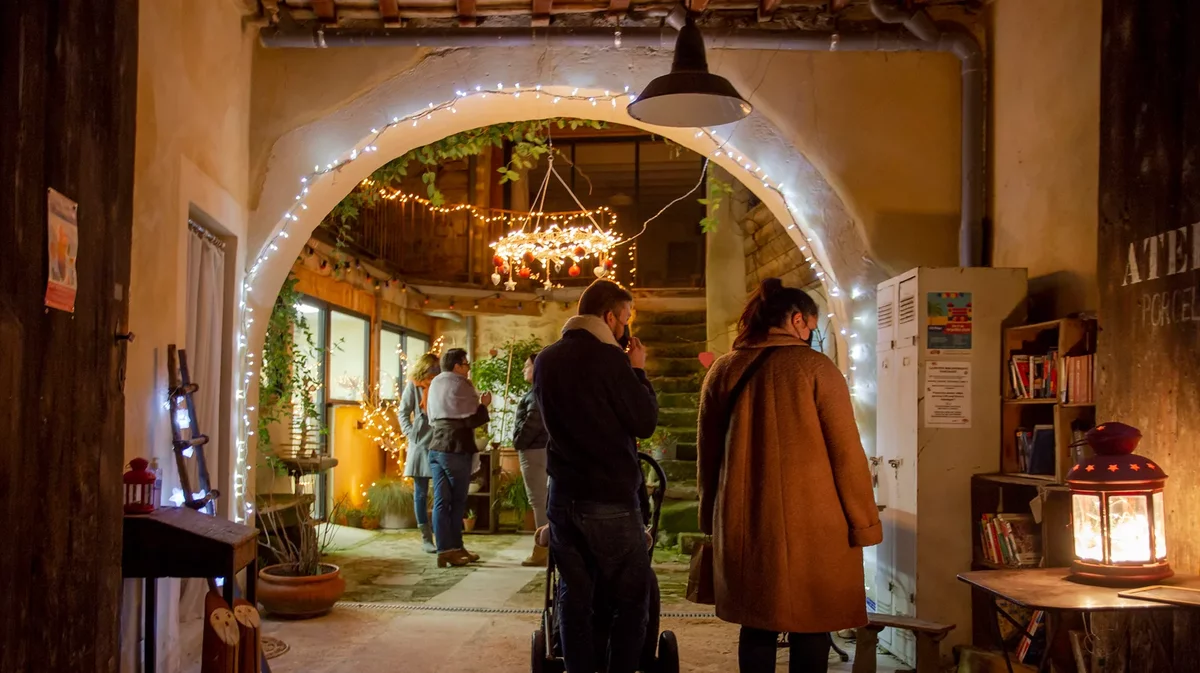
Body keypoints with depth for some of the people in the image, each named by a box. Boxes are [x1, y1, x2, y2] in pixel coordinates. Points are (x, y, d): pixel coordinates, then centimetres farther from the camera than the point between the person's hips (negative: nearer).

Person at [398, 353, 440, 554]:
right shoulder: (413, 386, 2)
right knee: (421, 493, 4)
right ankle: (426, 538, 11)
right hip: (420, 444, 0)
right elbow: (403, 412, 6)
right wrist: (410, 433, -5)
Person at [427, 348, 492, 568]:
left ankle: (445, 550, 2)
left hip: (436, 447, 7)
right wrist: (483, 404, 0)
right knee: (457, 501, 4)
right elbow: (472, 419, -15)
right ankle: (454, 549, 10)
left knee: (441, 501, 3)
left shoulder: (435, 384, 15)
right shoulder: (461, 385, -10)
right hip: (456, 449, -7)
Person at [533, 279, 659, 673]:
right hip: (612, 499, -6)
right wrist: (638, 371, 3)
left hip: (563, 497, 6)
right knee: (630, 599, 5)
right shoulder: (608, 358, -14)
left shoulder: (546, 360, 7)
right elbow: (645, 422, -9)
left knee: (574, 597, 11)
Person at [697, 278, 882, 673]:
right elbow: (846, 452, -9)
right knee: (811, 626, 6)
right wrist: (864, 523, -1)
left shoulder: (722, 371, 5)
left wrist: (712, 518, 21)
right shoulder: (815, 367, -8)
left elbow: (708, 455, 12)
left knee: (757, 625, 15)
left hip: (744, 524, 4)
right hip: (811, 524, -4)